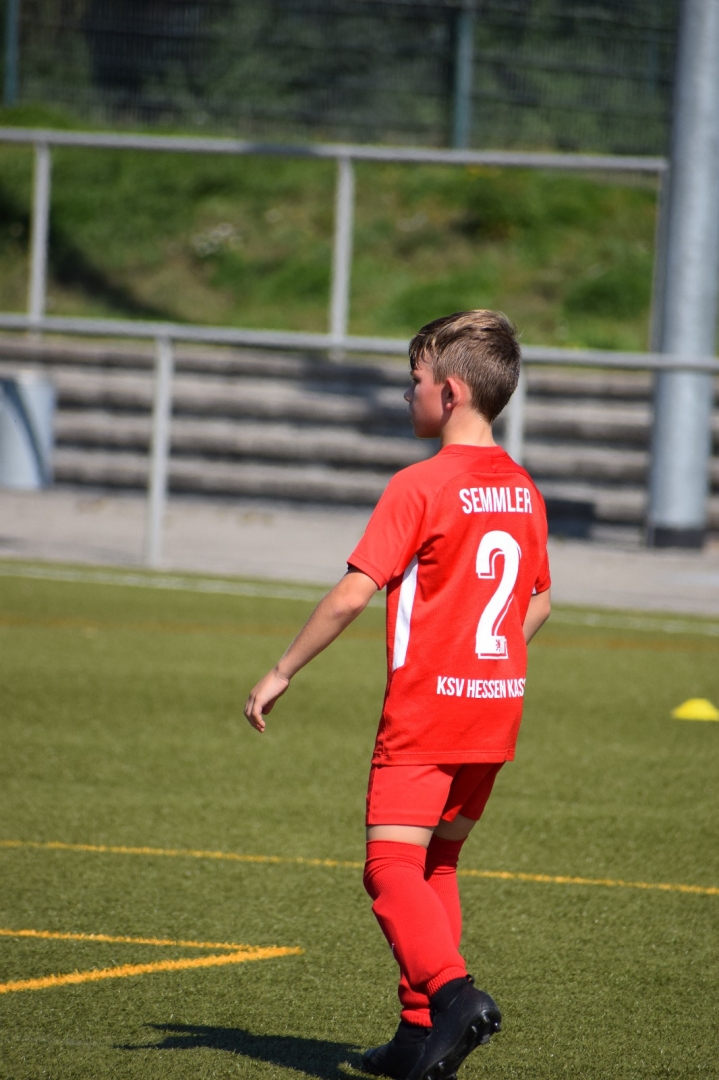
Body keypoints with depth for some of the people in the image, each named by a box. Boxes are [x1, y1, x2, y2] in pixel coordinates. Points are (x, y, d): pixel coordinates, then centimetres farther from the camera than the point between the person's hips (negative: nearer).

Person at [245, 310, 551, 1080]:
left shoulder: (420, 486, -13)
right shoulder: (522, 490, 9)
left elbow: (354, 592, -16)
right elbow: (539, 603, 17)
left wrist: (282, 672, -8)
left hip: (424, 708, -7)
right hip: (498, 710, 7)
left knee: (392, 866, -7)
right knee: (435, 866, 16)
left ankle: (453, 993, -28)